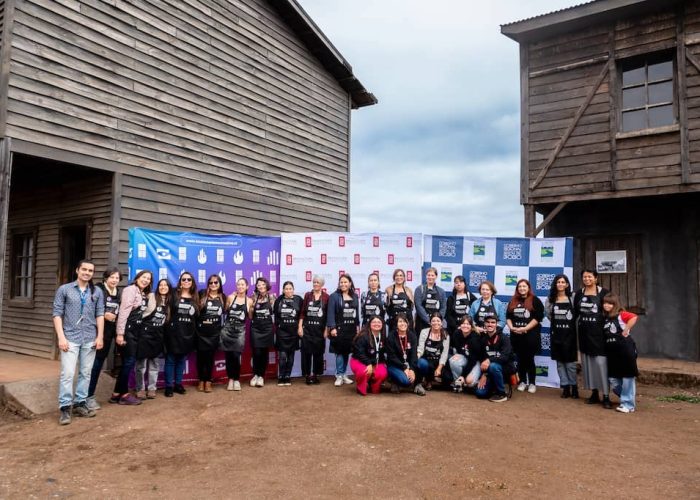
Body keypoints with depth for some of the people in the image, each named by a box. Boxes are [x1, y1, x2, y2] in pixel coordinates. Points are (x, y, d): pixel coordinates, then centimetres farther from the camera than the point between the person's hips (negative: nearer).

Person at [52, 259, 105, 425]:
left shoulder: (97, 292, 8)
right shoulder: (64, 289, 2)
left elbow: (100, 314, 8)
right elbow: (57, 313, -1)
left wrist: (100, 336, 1)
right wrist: (61, 337, -9)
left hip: (90, 339, 3)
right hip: (70, 338, -3)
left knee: (86, 373, 7)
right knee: (67, 374, -7)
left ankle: (79, 403, 18)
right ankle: (64, 408, 1)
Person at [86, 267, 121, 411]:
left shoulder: (118, 294, 12)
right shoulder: (98, 290, -8)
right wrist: (104, 314, -19)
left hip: (109, 332, 7)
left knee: (99, 363, 12)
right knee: (94, 363, -4)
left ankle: (90, 395, 21)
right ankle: (88, 396, 5)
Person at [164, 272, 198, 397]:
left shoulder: (195, 298, 8)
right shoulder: (174, 295, -1)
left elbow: (198, 316, 12)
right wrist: (169, 324, -11)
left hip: (188, 334, 3)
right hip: (173, 332, -3)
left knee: (182, 359, 12)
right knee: (171, 360, 3)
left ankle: (178, 384, 22)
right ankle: (169, 386, 10)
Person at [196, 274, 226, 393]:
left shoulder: (223, 297, 6)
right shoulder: (202, 296, -2)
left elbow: (225, 313, 14)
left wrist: (222, 328, 9)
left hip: (215, 333, 1)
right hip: (201, 332, -1)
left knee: (210, 356, 6)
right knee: (201, 356, 6)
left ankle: (208, 381, 15)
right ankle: (201, 381, 19)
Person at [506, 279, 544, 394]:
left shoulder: (535, 300, -2)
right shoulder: (513, 301, 13)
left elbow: (538, 317, -11)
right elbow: (508, 316, 10)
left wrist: (525, 328, -17)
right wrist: (512, 327, -8)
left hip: (530, 335, -4)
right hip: (516, 335, 4)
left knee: (529, 359, 0)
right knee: (520, 359, 9)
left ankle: (532, 383, 11)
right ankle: (522, 382, 19)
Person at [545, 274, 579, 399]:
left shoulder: (572, 299, -2)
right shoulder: (550, 299, 6)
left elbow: (577, 316, -5)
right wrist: (556, 322, 3)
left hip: (569, 334, -3)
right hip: (556, 334, 3)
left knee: (570, 362, 1)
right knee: (560, 362, 6)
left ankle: (574, 387, 15)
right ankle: (565, 387, 14)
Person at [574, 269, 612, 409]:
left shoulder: (603, 292, -4)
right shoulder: (579, 294, 9)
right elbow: (575, 313, 14)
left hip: (599, 333, -5)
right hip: (584, 333, 5)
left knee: (601, 362, -8)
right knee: (587, 363, 8)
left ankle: (606, 396, -1)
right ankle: (594, 393, 18)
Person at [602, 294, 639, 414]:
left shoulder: (621, 315, -6)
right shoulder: (605, 318, 13)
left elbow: (634, 318, -26)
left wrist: (626, 331, -21)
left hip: (625, 351, -7)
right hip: (611, 352, 7)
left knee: (627, 378, 2)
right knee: (613, 382, 9)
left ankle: (628, 404, 11)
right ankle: (627, 398, 28)